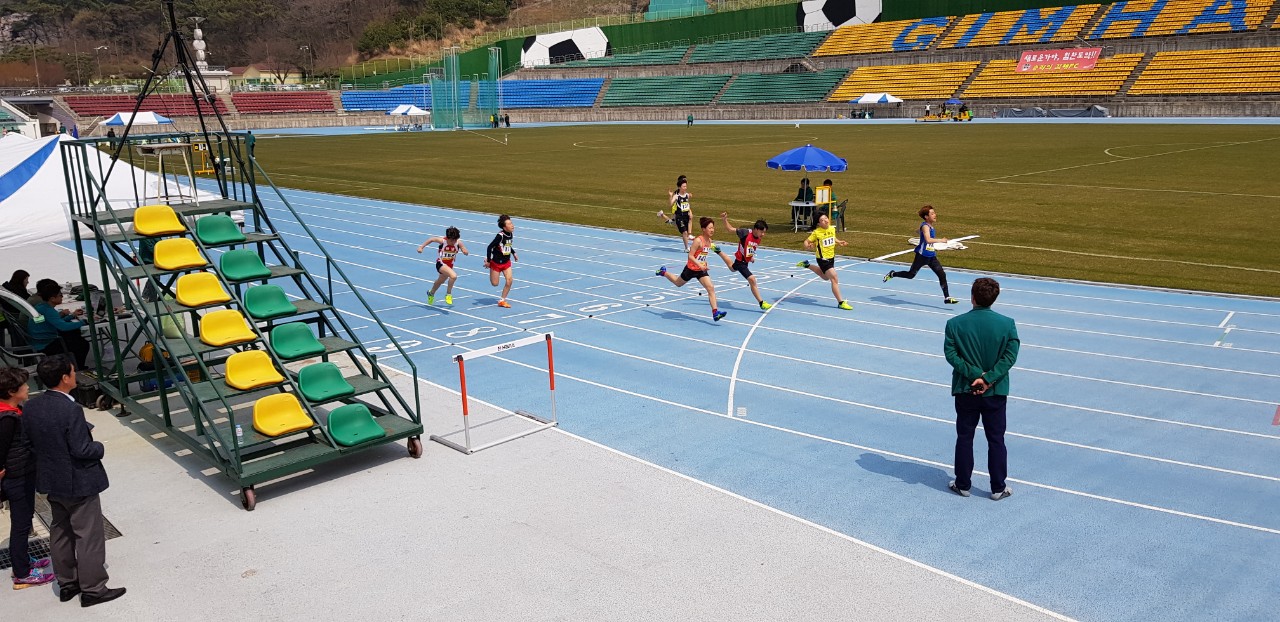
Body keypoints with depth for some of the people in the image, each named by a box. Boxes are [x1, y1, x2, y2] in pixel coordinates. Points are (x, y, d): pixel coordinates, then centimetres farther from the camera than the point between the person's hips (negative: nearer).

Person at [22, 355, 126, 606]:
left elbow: (30, 441, 6)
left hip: (51, 481, 8)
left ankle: (66, 584, 32)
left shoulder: (31, 407, -3)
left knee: (60, 533, 20)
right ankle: (92, 589, 13)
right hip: (78, 483, -8)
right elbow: (82, 450, -25)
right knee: (89, 536, 4)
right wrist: (100, 447, -6)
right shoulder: (71, 409, -27)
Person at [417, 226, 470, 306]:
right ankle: (448, 294, -11)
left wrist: (464, 250, -41)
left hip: (450, 265, 5)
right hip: (441, 263, -5)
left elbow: (466, 253, -19)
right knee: (453, 276, -32)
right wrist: (421, 247, -6)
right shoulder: (442, 241, -23)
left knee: (440, 281, 29)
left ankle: (431, 294, 58)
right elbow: (431, 239, -7)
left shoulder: (458, 242, -17)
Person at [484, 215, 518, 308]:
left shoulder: (510, 234, -3)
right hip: (496, 262, -6)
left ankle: (502, 300, 8)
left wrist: (514, 253, 15)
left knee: (509, 281, -8)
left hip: (506, 262, 6)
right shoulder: (500, 235, -25)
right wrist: (488, 261, -18)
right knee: (494, 284, 8)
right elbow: (490, 247, -21)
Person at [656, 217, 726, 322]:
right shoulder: (698, 240, -23)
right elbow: (690, 256, -25)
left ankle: (715, 313, -14)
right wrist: (699, 265, -34)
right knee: (678, 284, 19)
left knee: (711, 288, -10)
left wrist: (704, 263, 9)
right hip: (691, 269, -6)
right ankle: (663, 272, 47)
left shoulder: (709, 241, 1)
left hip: (701, 270, 6)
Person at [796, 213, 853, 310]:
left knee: (825, 277, 29)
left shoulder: (832, 229, -1)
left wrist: (839, 242, 3)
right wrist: (808, 247, -34)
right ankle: (841, 302, -3)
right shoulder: (817, 232, -18)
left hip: (831, 257, 7)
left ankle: (807, 265, 42)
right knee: (834, 279, -11)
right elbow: (806, 241, -13)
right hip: (823, 259, -7)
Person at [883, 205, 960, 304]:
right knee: (911, 274, 6)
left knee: (942, 274, -2)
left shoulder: (930, 226, 10)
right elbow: (928, 240, -35)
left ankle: (947, 297, 0)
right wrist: (940, 240, -27)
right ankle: (892, 274, 31)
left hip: (931, 256, 8)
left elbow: (917, 232, 29)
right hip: (922, 255, -8)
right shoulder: (925, 226, -17)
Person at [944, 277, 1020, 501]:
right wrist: (988, 379, -15)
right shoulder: (1007, 324, -7)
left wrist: (975, 375, -14)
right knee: (996, 439, 11)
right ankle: (998, 488, 17)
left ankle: (963, 485, 20)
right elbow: (1010, 355, -12)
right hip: (996, 391, 0)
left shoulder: (955, 324, -8)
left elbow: (951, 354, -13)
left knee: (964, 438, 12)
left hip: (965, 390, 0)